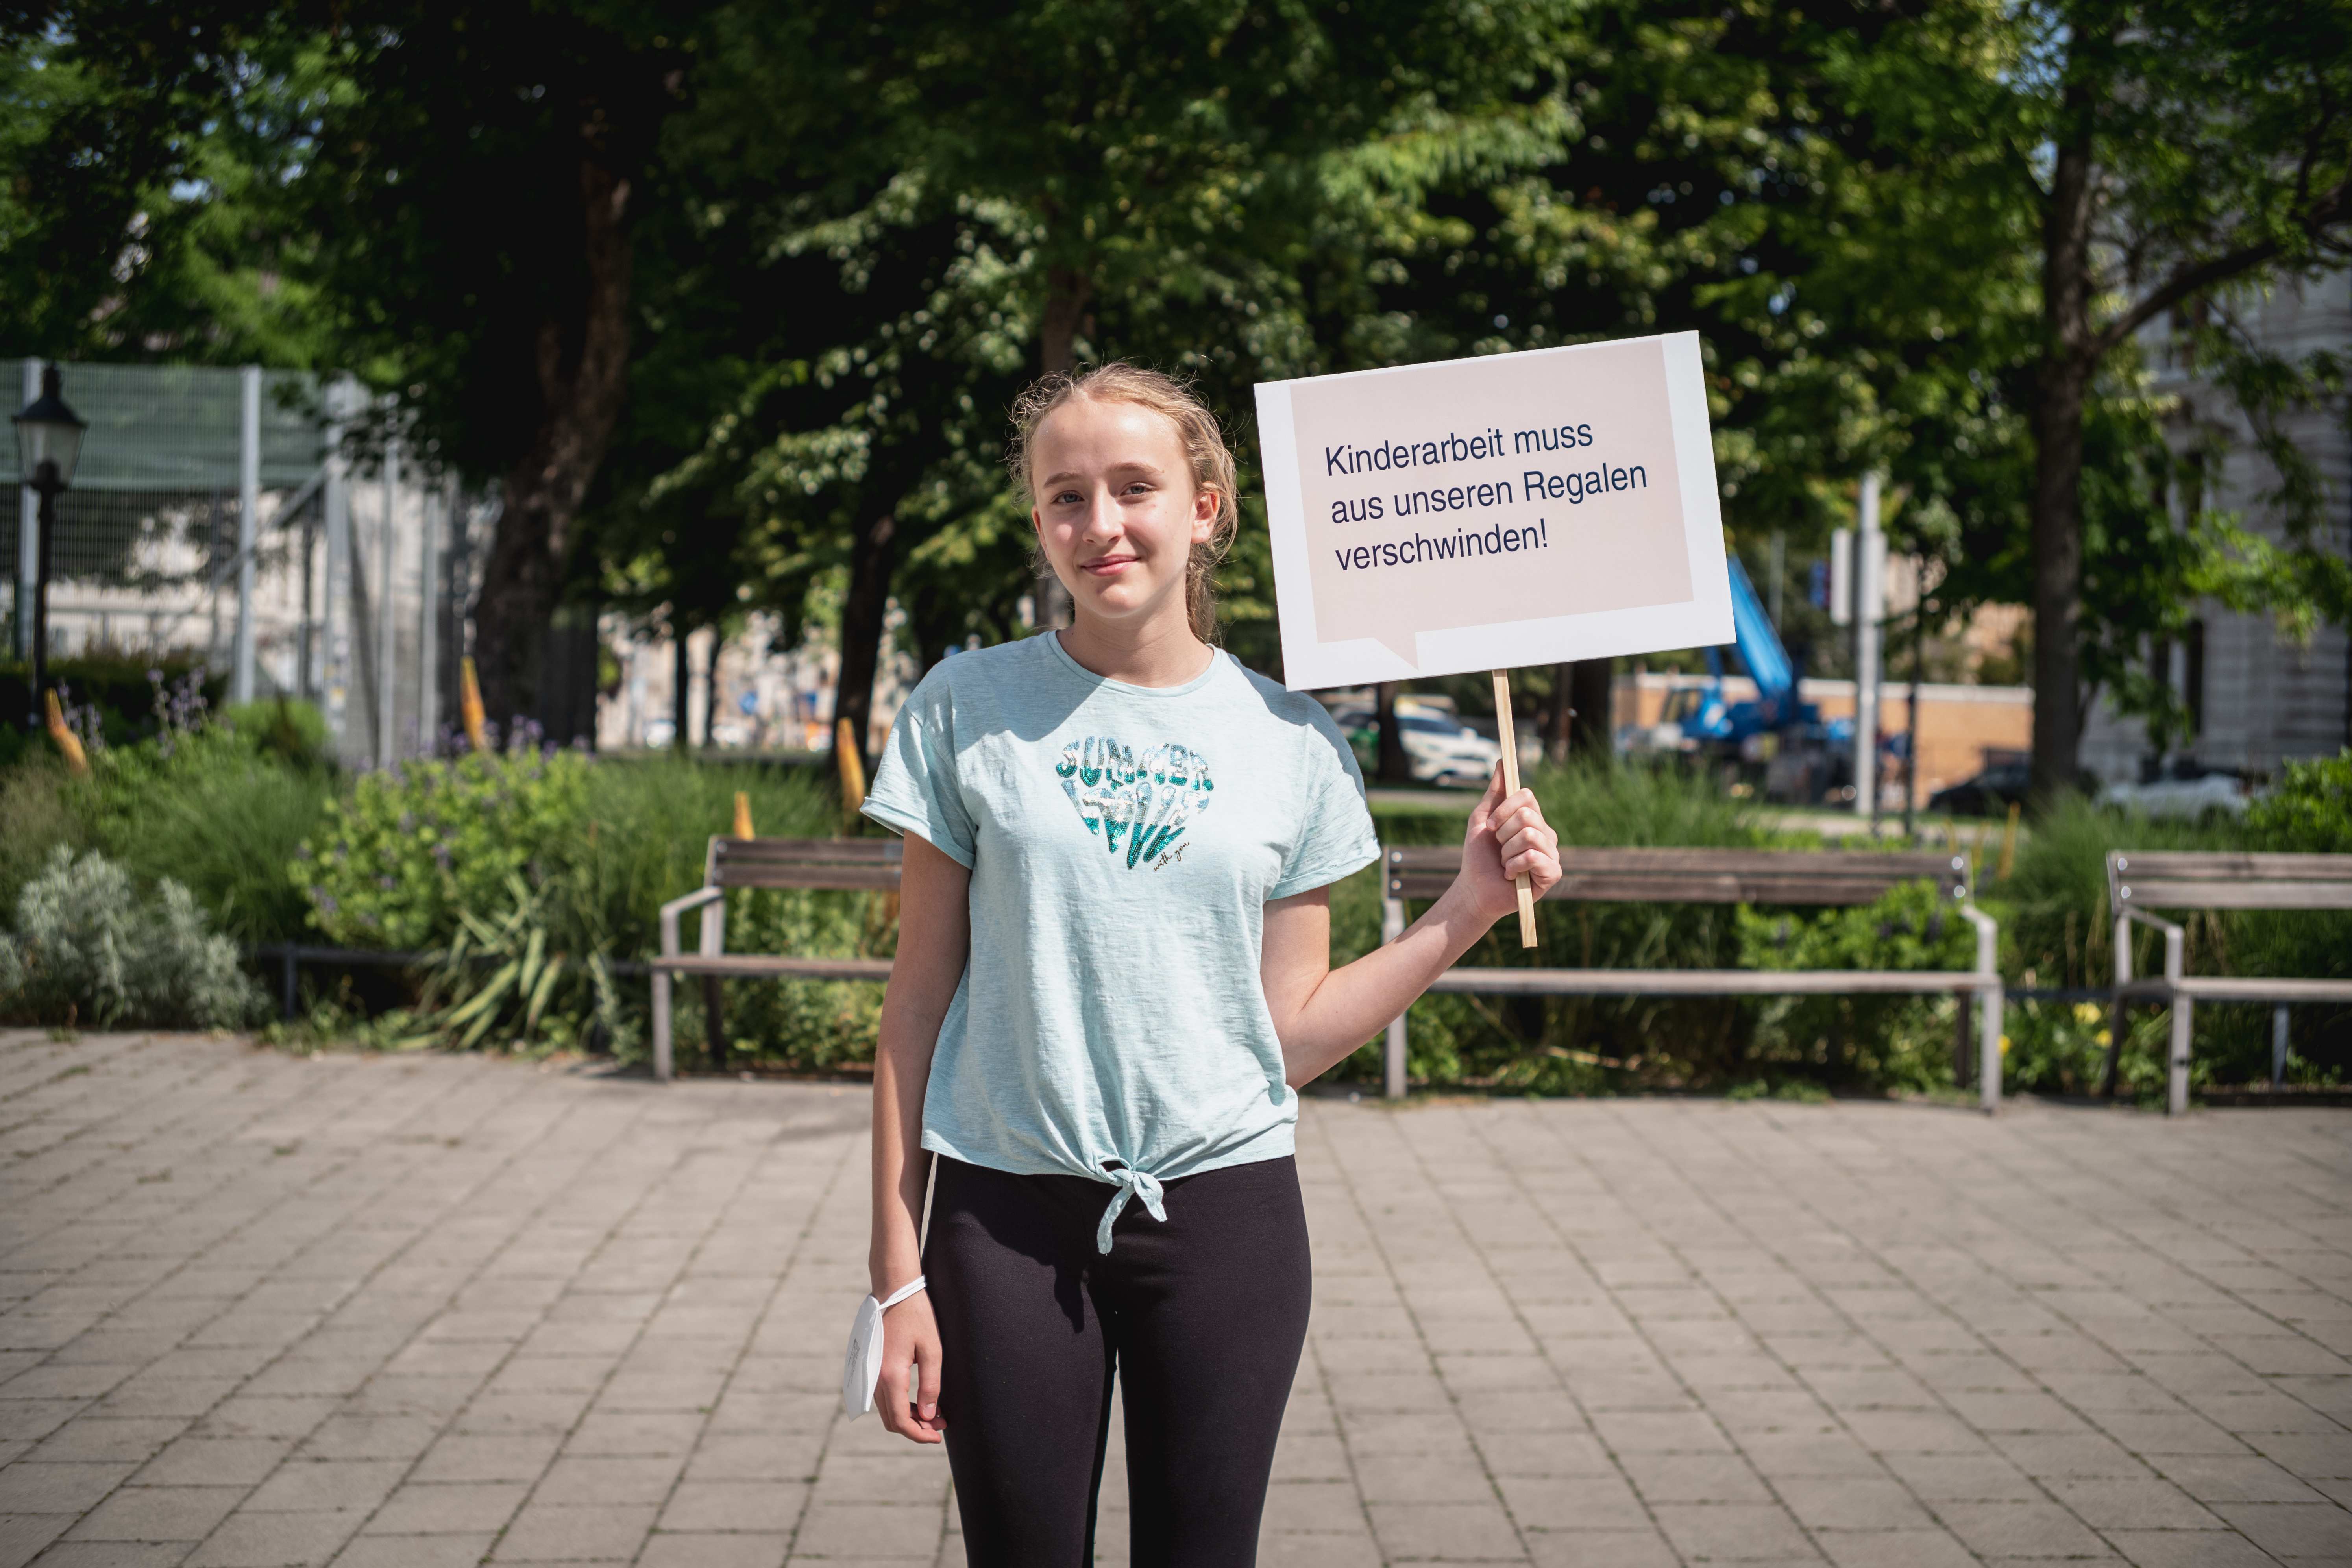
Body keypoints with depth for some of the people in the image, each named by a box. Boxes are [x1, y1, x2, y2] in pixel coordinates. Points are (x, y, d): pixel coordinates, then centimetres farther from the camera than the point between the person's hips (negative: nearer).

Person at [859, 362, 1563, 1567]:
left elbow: (1292, 1036, 5)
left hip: (1224, 1212, 1)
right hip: (1008, 1216, -1)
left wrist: (1470, 909, -4)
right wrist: (898, 1276, -3)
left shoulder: (1294, 746, 3)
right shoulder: (969, 711, -1)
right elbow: (918, 1004, 0)